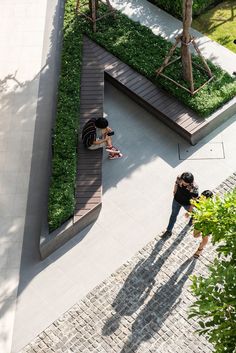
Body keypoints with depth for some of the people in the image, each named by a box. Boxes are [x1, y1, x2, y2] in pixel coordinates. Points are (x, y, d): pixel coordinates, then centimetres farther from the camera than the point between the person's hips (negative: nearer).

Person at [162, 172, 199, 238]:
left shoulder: (194, 188, -41)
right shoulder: (179, 179, -32)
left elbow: (194, 198, -23)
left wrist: (191, 207, -9)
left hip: (187, 204, -3)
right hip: (176, 200, 3)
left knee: (190, 212, 32)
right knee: (173, 215, 21)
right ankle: (169, 231, 40)